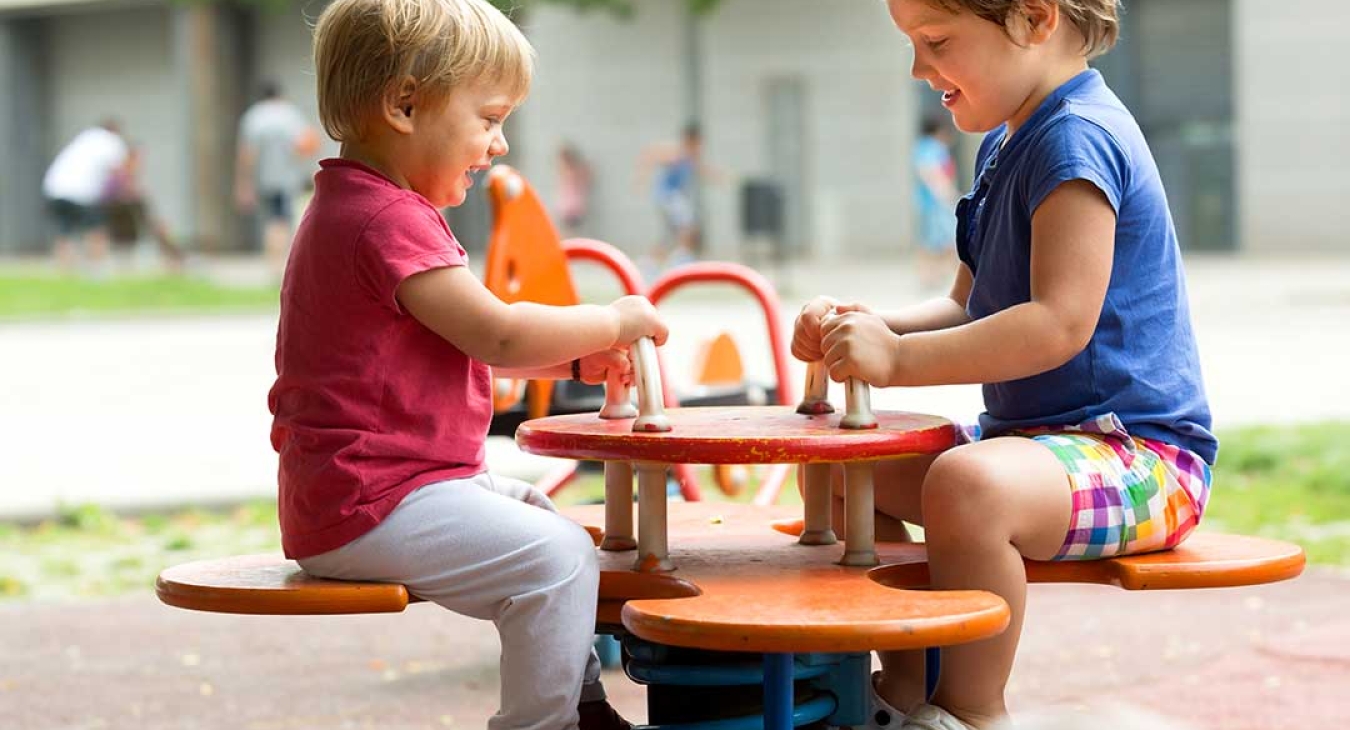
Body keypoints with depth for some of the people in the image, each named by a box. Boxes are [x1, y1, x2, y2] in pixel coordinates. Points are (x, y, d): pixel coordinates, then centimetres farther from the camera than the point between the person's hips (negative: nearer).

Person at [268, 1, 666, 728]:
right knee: (554, 559, -21)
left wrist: (576, 357, 9)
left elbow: (468, 342, 21)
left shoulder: (360, 208, 18)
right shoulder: (387, 221, -19)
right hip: (368, 504, -12)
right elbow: (498, 335, -24)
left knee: (543, 520, 24)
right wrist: (614, 321, -9)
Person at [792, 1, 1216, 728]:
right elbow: (967, 308, 17)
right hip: (1036, 436, 11)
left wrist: (899, 357, -28)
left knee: (966, 487, -39)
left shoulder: (1077, 137, -18)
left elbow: (1062, 322, -28)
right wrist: (871, 327, -1)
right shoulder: (1006, 144, 14)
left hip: (1139, 453, -11)